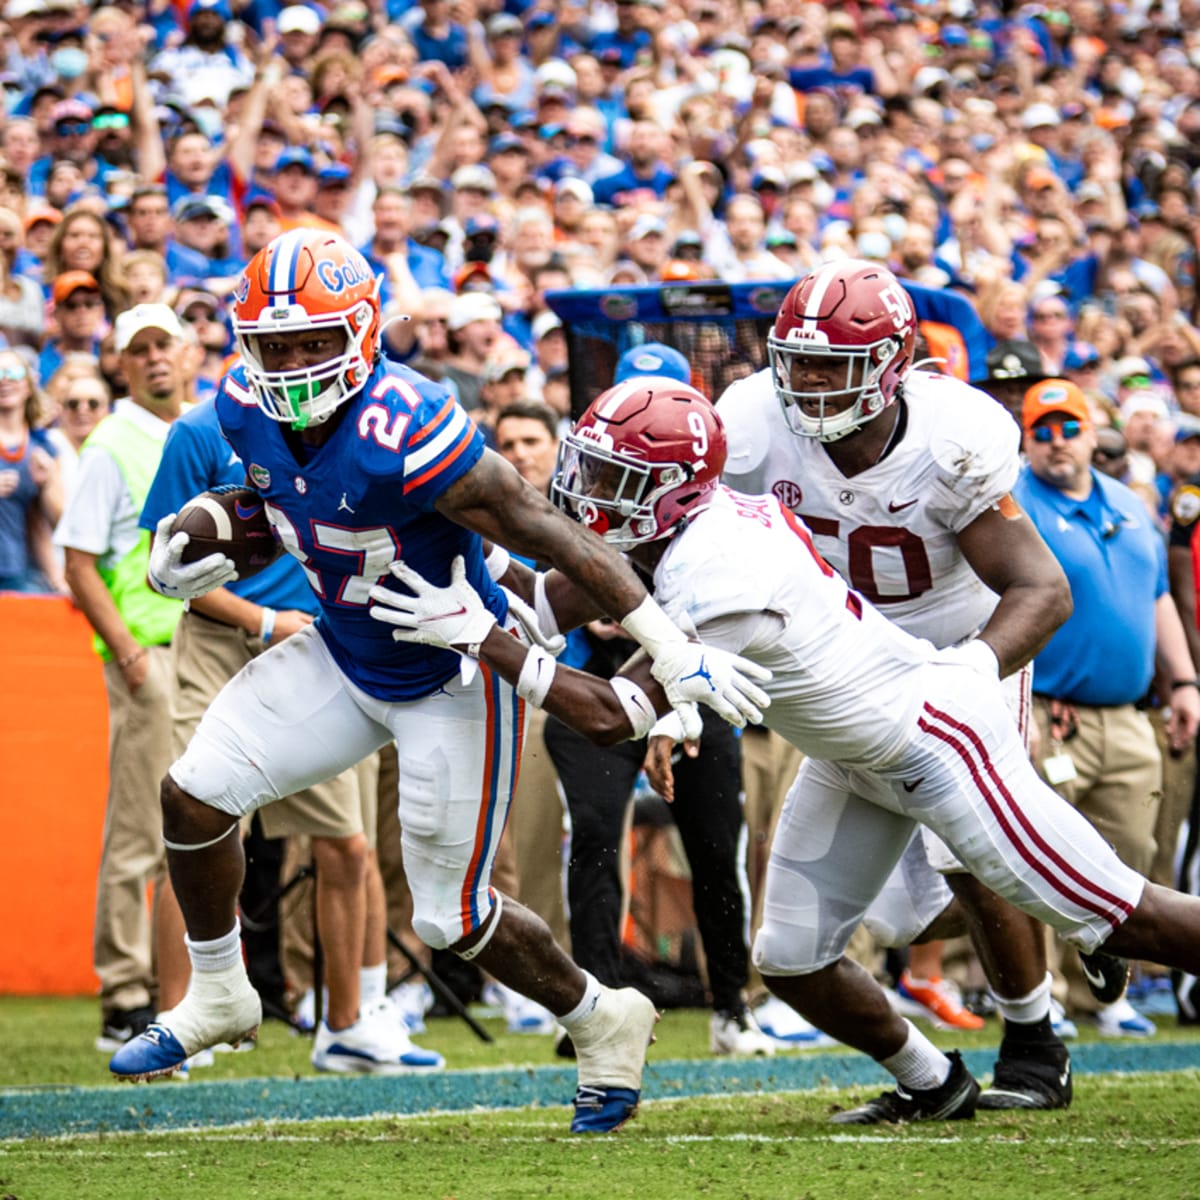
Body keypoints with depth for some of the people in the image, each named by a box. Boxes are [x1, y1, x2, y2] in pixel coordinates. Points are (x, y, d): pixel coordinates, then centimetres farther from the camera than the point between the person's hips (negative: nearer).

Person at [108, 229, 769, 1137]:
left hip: (451, 679, -7)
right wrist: (189, 565, -5)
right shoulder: (247, 408, -10)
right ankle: (217, 998, 23)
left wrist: (678, 656, -30)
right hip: (342, 656, 7)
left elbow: (552, 535, -30)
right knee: (195, 796, -1)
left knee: (450, 919, 1)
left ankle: (602, 1022, 27)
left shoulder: (406, 435, -34)